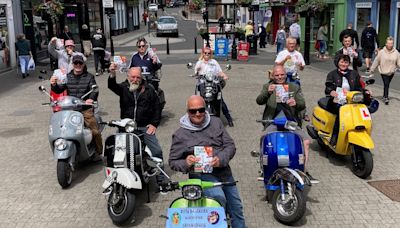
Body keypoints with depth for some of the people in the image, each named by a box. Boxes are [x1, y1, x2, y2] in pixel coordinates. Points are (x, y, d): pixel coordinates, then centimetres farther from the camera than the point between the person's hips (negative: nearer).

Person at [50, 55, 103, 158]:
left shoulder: (89, 77, 7)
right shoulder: (67, 77, 14)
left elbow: (94, 90, -7)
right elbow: (59, 90, 4)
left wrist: (91, 99, -30)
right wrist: (54, 85, -21)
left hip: (86, 108, -2)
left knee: (95, 131, -14)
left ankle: (98, 152, 5)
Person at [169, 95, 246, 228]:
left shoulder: (216, 122, 5)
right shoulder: (180, 134, -4)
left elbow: (230, 145, 3)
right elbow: (172, 161, 1)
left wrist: (221, 159, -18)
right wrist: (185, 163, -23)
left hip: (224, 171, 5)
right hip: (202, 175, -5)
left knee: (236, 209, 17)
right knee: (219, 198, -34)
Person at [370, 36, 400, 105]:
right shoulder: (381, 52, -11)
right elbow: (376, 61, -3)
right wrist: (372, 69, 2)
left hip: (391, 72, 3)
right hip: (383, 72, -2)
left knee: (387, 84, 15)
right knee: (386, 84, -10)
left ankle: (385, 95, 33)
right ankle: (386, 98, -4)